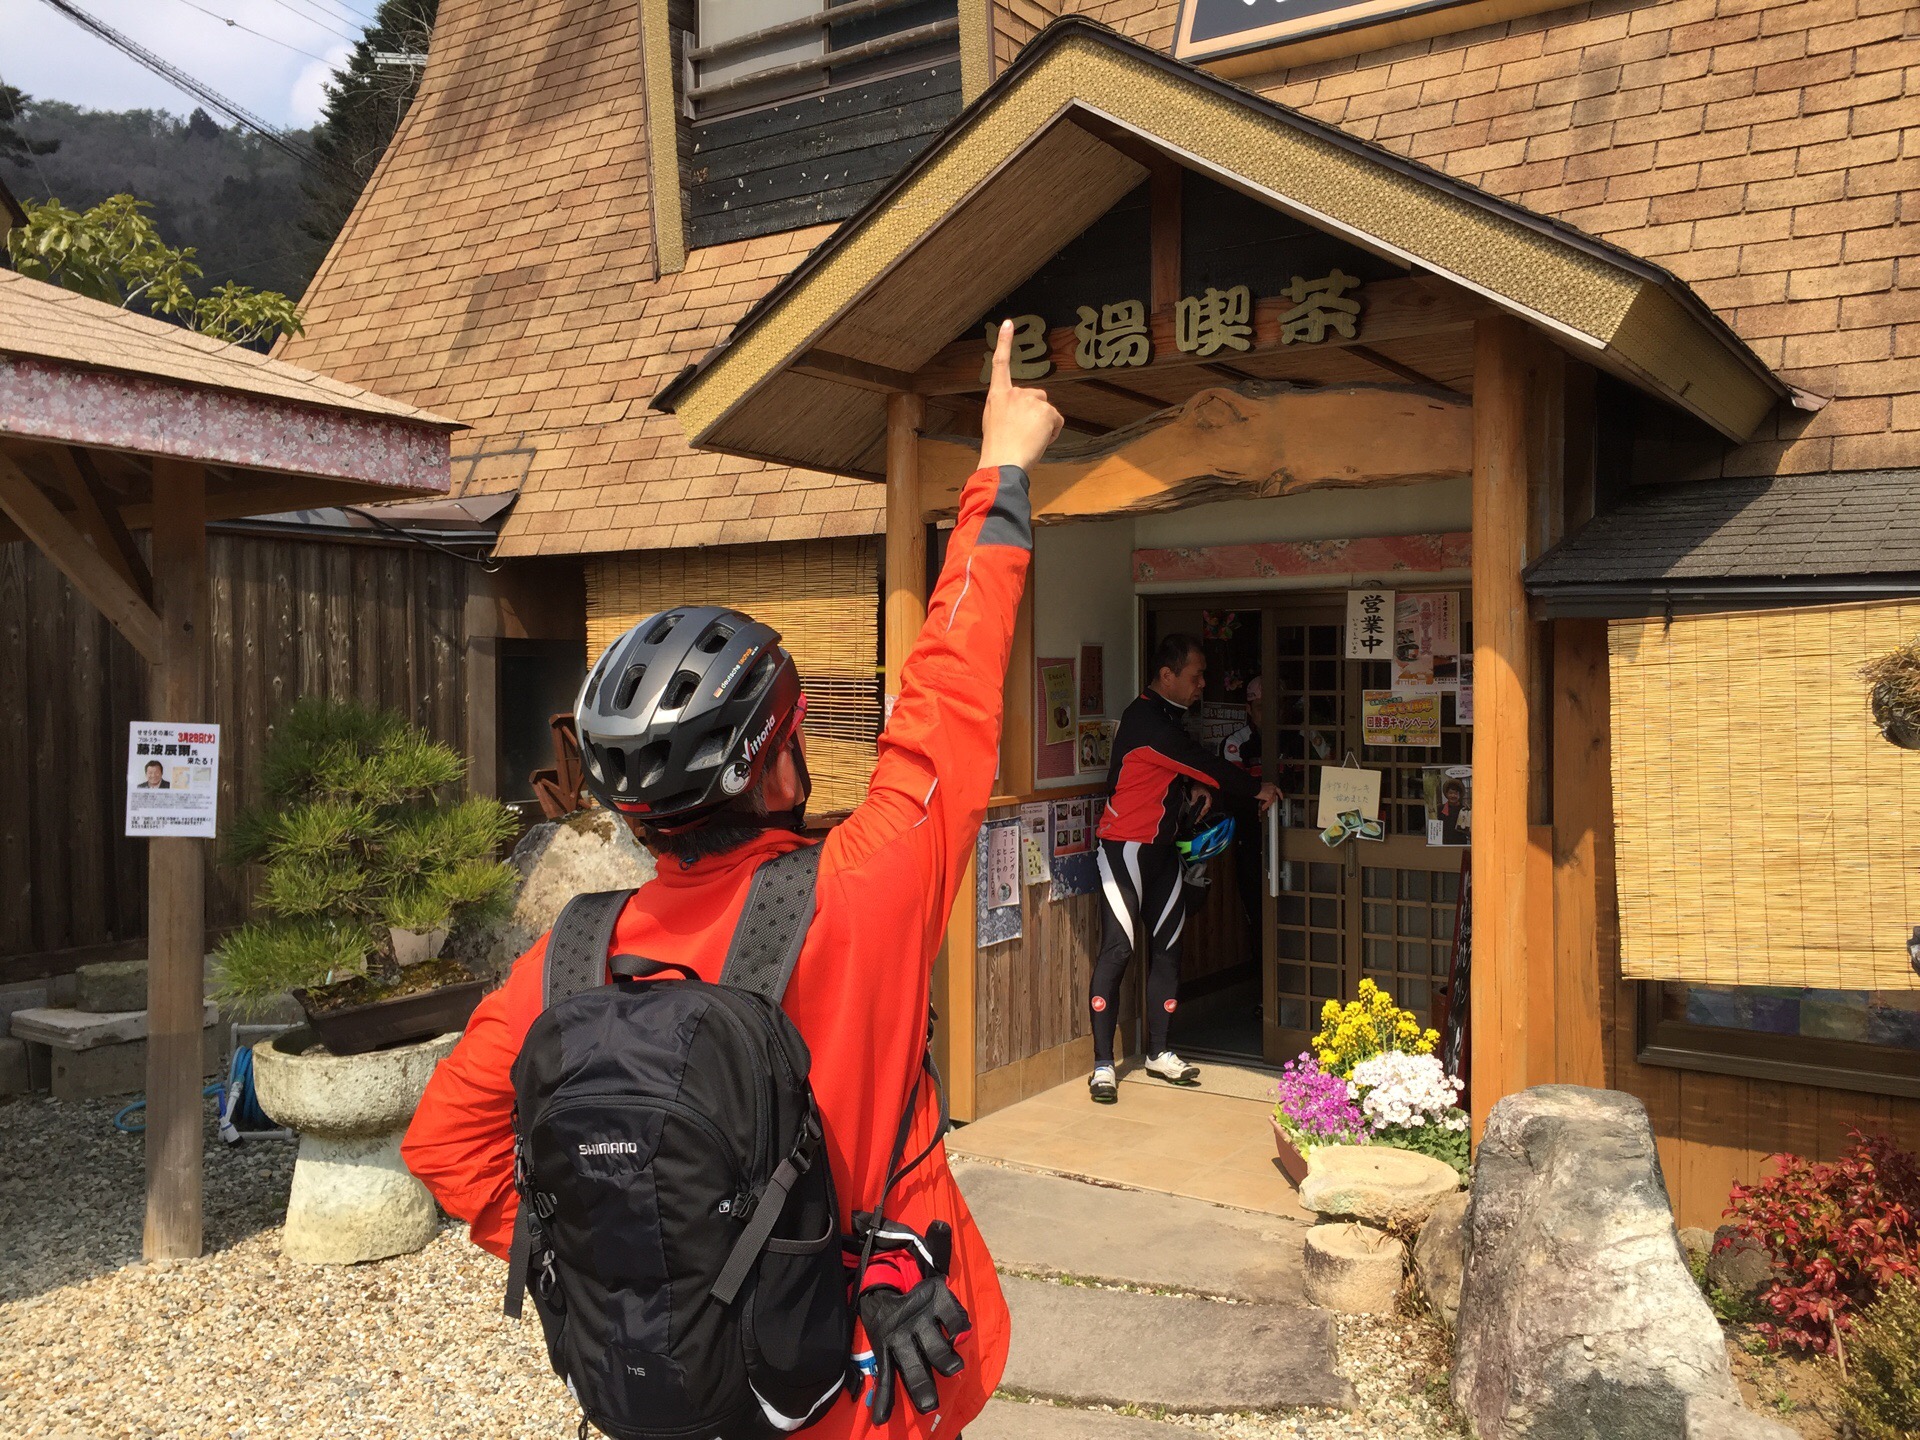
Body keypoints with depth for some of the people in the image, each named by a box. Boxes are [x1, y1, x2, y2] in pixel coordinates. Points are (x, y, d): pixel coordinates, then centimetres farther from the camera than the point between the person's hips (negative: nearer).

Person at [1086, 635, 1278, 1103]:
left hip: (1162, 848, 10)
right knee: (1118, 949, -9)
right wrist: (1256, 791, -6)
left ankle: (1159, 1052, 20)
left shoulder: (1169, 715, 12)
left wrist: (1197, 789, 6)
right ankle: (1103, 1064, -5)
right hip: (1126, 847, -9)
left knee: (1166, 948, 10)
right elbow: (1202, 763, -17)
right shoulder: (1146, 720, -19)